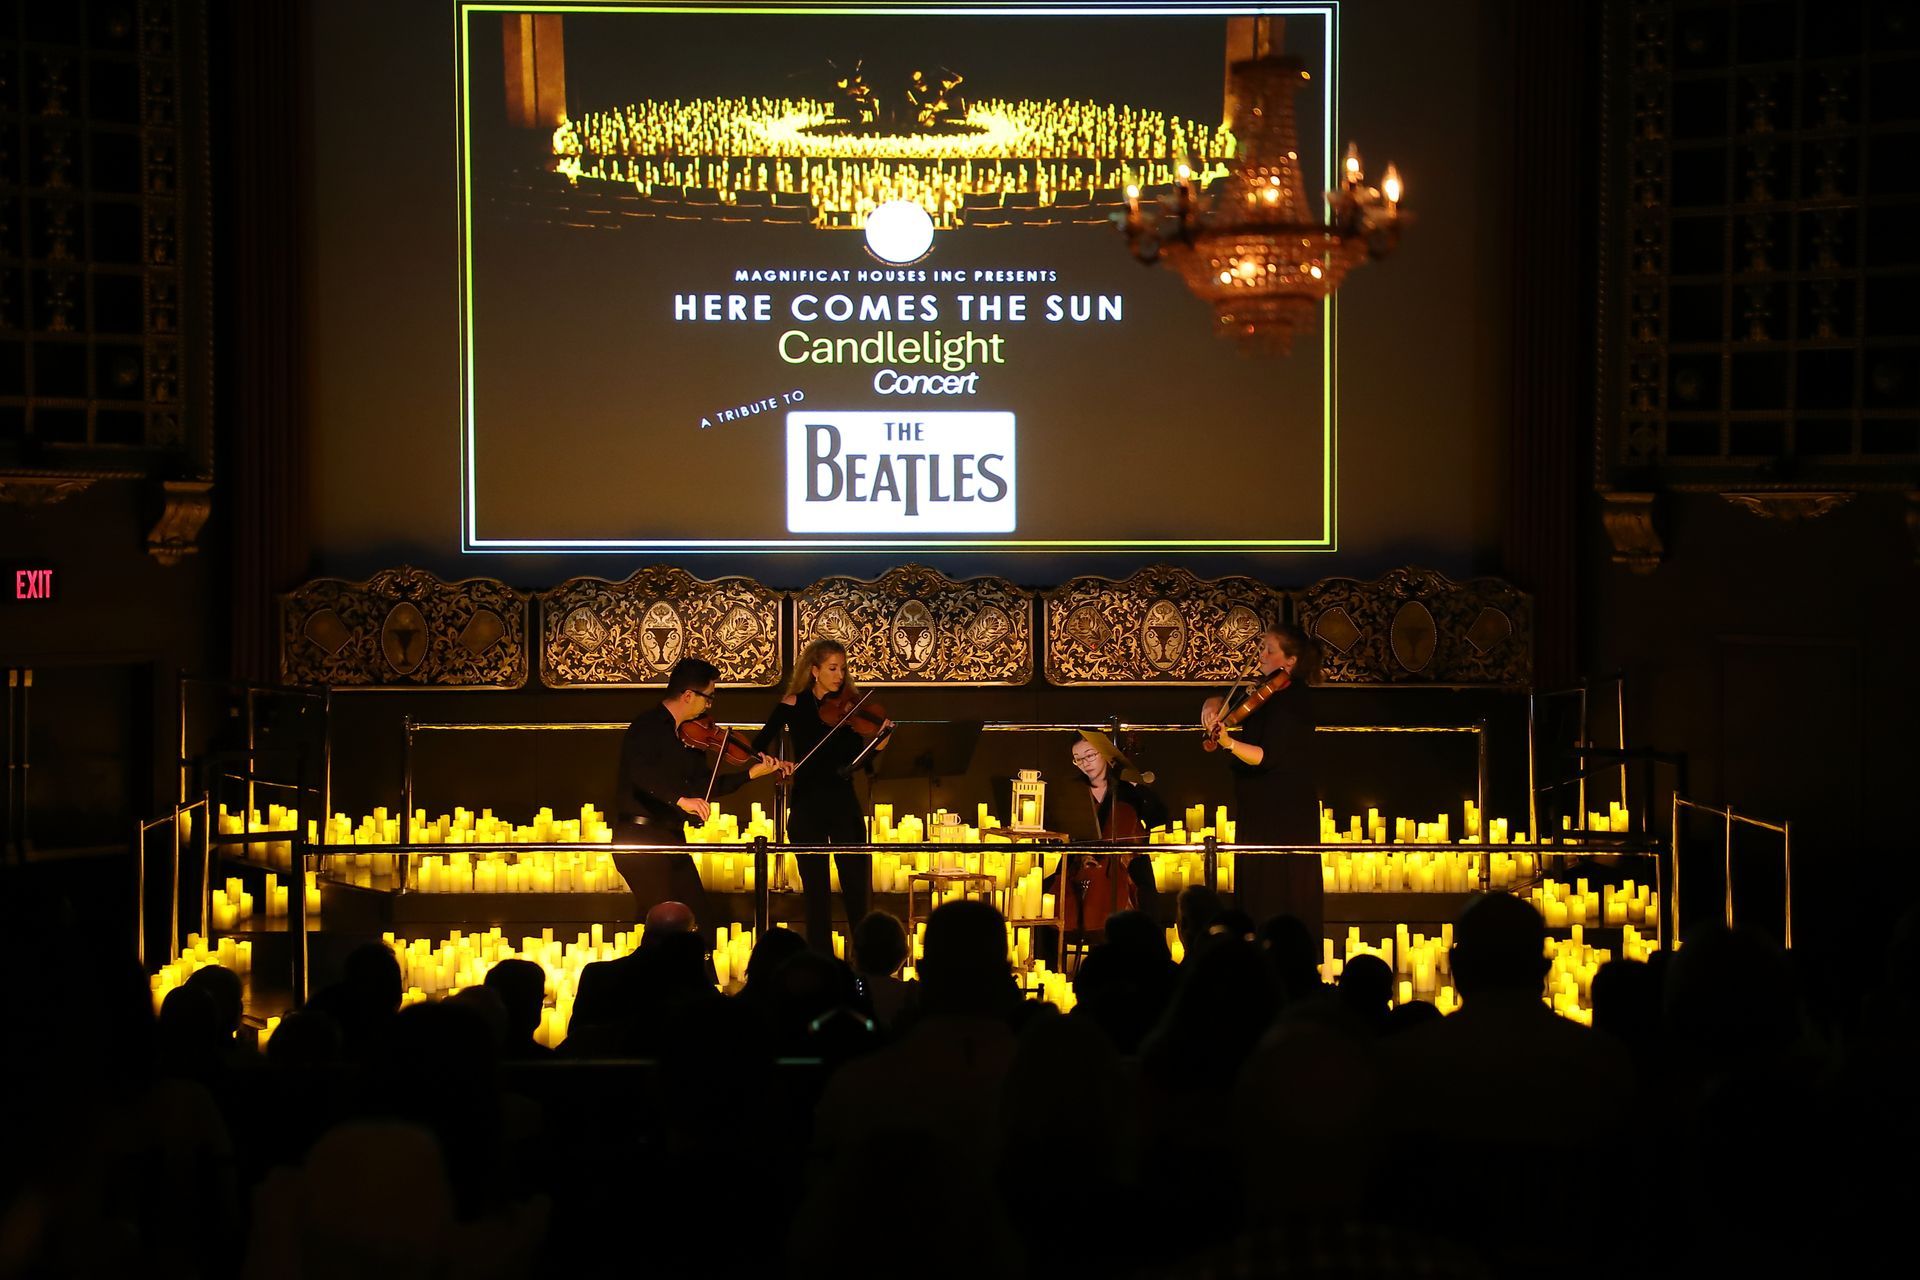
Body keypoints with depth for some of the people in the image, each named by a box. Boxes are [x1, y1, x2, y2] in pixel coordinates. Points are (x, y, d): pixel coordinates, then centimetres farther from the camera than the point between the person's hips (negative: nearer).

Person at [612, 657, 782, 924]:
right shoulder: (646, 729, -14)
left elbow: (706, 786, 15)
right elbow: (639, 772, -33)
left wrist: (751, 774, 9)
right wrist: (680, 799, -41)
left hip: (671, 838, 9)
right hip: (641, 836, -9)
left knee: (701, 917, 9)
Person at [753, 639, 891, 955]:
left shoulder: (849, 707, 3)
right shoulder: (794, 705, 0)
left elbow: (856, 759, -5)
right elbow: (758, 747, -2)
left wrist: (882, 740, -22)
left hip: (844, 803, 1)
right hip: (807, 806, -1)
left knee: (859, 887, -3)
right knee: (817, 890, 3)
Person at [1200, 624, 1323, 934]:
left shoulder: (1292, 702, -17)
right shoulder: (1266, 694, 10)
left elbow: (1267, 757, -28)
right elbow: (1226, 702, 22)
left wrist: (1229, 743, -44)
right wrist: (1214, 706, 0)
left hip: (1284, 819, -9)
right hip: (1257, 813, 9)